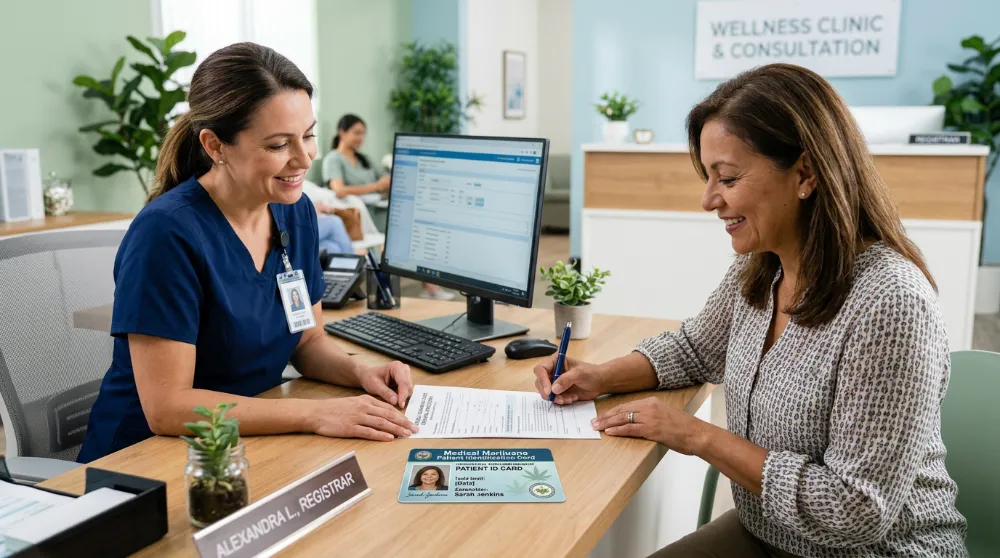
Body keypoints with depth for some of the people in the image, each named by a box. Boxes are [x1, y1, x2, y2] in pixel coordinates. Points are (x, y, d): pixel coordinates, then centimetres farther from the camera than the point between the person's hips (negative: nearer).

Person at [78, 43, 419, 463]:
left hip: (251, 450, 6)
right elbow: (167, 407, -22)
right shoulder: (167, 233, -22)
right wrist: (317, 414, -26)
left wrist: (360, 372, -10)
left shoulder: (295, 212, -1)